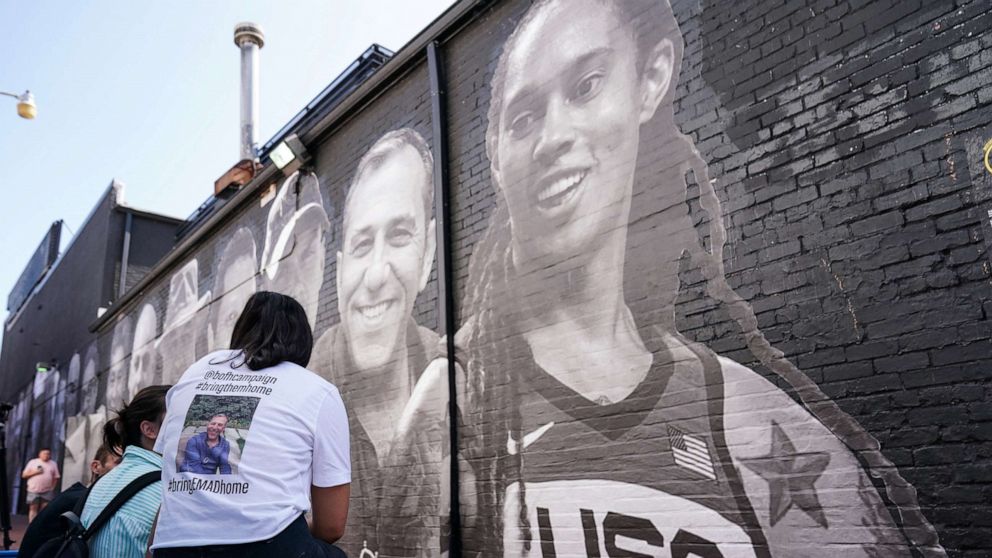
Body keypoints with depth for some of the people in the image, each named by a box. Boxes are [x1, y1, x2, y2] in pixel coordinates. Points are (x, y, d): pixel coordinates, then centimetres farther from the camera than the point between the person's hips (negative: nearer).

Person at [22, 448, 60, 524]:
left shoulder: (53, 464, 8)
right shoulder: (32, 462, 4)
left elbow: (56, 477, 9)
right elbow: (24, 475, 2)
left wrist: (52, 487, -2)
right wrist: (35, 472, -13)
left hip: (47, 491, 1)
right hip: (34, 490, -1)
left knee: (45, 509, 0)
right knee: (33, 508, 2)